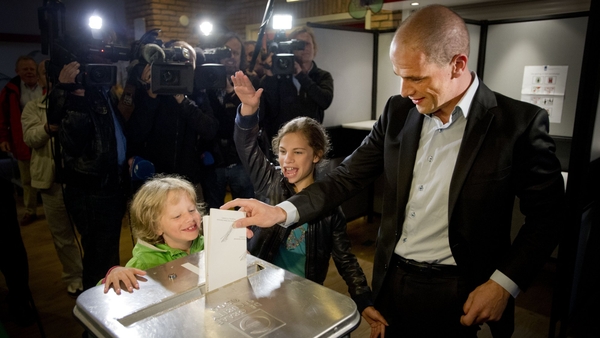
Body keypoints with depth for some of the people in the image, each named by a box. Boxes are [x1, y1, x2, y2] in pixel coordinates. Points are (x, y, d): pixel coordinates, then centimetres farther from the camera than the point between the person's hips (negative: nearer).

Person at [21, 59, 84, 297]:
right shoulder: (33, 108, 9)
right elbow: (30, 137, -9)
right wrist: (49, 127, -31)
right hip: (53, 181, 1)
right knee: (63, 235, 10)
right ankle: (74, 278, 25)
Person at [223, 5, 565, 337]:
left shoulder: (519, 123, -15)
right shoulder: (399, 112, -3)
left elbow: (547, 215, -6)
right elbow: (348, 176, -2)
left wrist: (504, 284, -15)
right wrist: (283, 212, -13)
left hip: (456, 294, -3)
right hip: (392, 281, 4)